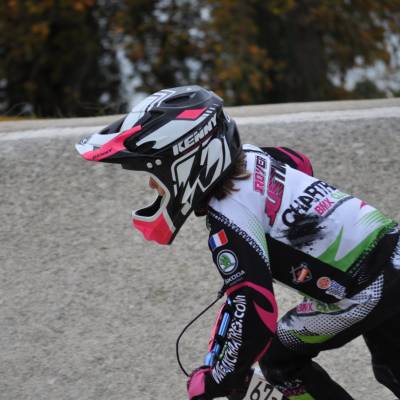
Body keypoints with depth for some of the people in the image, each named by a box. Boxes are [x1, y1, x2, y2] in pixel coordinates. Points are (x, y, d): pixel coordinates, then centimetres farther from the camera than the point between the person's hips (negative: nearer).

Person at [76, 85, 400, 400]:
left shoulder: (230, 222, -22)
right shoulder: (249, 157, 3)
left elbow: (254, 315, -27)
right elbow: (302, 163, 25)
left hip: (371, 286, -8)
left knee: (279, 360, 6)